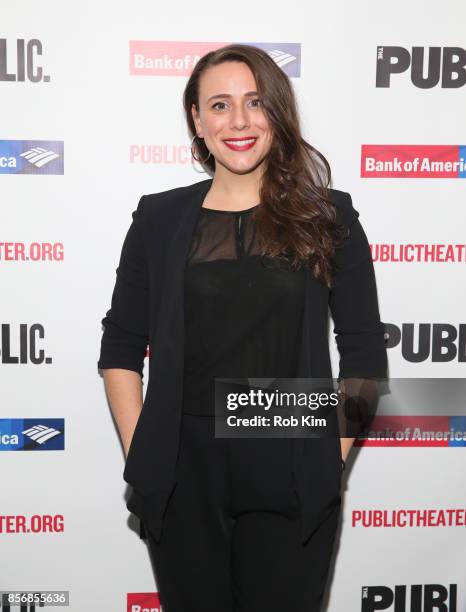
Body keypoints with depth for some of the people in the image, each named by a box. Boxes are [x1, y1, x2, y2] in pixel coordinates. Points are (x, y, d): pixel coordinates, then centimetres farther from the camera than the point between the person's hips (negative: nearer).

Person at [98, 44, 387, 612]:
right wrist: (139, 457, -1)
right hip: (182, 476, 1)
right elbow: (121, 348, 6)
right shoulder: (159, 217, 3)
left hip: (291, 480, 0)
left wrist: (330, 458, -2)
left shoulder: (328, 217, 1)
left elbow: (365, 355, 3)